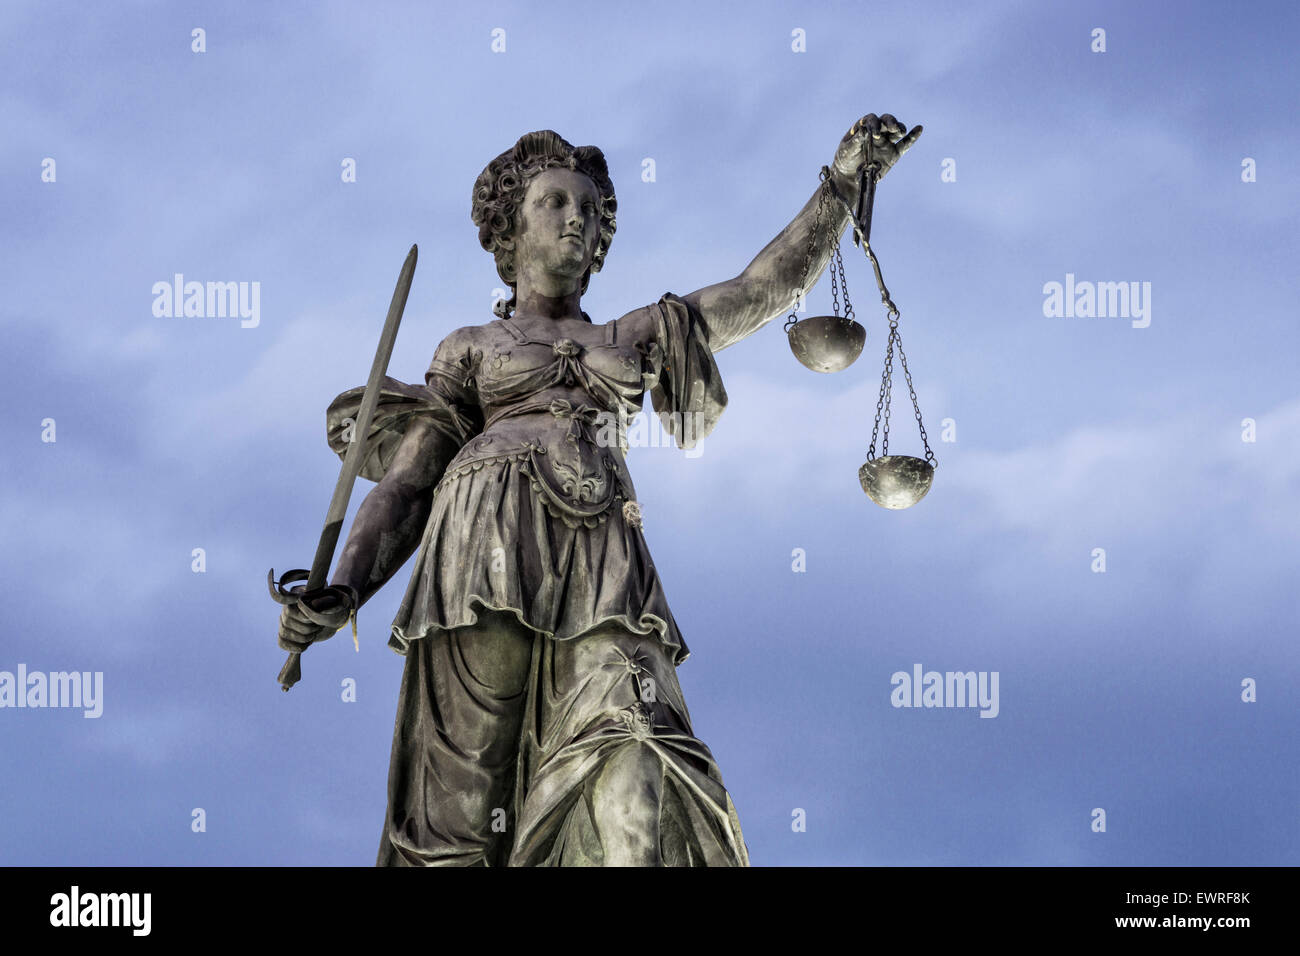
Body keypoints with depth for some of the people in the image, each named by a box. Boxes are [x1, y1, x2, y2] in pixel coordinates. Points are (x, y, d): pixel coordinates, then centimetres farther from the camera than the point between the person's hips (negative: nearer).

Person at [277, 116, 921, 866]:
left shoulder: (637, 338, 31)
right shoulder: (470, 350, 24)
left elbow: (769, 286, 24)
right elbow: (404, 488, 14)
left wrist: (844, 183, 12)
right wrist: (342, 589, -4)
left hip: (603, 569, 1)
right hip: (489, 547, -1)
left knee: (634, 799, -25)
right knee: (462, 810, -12)